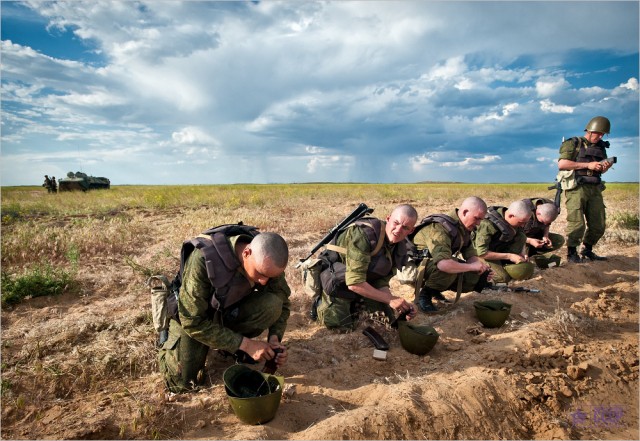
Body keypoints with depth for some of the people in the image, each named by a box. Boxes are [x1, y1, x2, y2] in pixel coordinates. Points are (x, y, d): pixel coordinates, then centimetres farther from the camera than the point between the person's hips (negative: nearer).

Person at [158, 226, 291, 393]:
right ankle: (169, 347, 16)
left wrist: (275, 339, -24)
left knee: (272, 305, -25)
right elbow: (193, 322, -32)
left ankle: (231, 345, 0)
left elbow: (282, 302, -7)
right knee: (183, 383, -16)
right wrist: (246, 344, -33)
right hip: (190, 315, -3)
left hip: (232, 309, 3)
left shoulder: (267, 261, -23)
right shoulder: (203, 260, -37)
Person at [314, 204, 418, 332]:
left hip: (364, 284, 7)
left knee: (386, 317, 9)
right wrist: (390, 300, -32)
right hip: (335, 282, -7)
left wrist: (398, 303, -25)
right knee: (343, 326, -9)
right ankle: (320, 301, 16)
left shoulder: (400, 249, -10)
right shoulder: (364, 235, -35)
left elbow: (381, 283, -7)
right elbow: (354, 283, -37)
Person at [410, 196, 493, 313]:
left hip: (436, 270, 10)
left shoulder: (464, 228, 0)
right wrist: (472, 266, -31)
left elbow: (471, 255, 5)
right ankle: (424, 294, -12)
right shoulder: (440, 228, -30)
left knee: (479, 277, 0)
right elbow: (443, 264, -43)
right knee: (449, 268, -38)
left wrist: (481, 266, -17)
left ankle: (435, 290, 11)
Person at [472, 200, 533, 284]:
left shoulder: (516, 221, -12)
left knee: (521, 237, -16)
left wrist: (522, 254, -11)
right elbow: (481, 253, -32)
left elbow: (521, 240, 8)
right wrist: (509, 256, -29)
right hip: (485, 253, -6)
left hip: (501, 248, 6)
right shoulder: (487, 224, -33)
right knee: (504, 277, -26)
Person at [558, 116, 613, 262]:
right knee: (577, 224, -12)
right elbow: (561, 164, -15)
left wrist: (606, 167, 1)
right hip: (576, 188, -7)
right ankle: (571, 253, 4)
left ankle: (587, 250, 24)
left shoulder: (601, 147, 17)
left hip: (595, 189, 7)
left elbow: (600, 170, 26)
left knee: (598, 225, 7)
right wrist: (588, 165, -16)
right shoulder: (574, 144, -2)